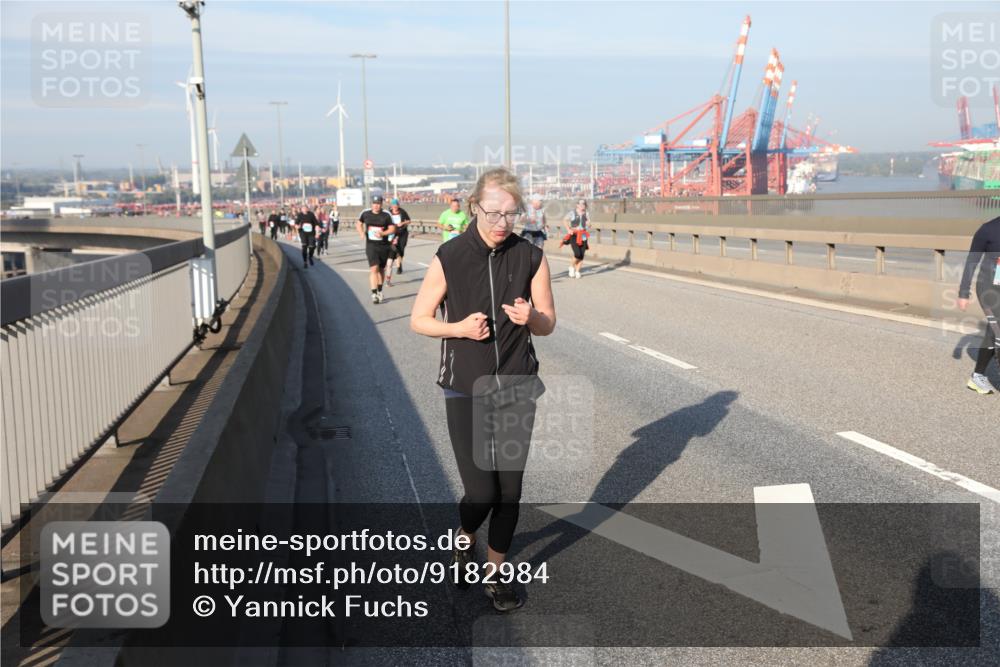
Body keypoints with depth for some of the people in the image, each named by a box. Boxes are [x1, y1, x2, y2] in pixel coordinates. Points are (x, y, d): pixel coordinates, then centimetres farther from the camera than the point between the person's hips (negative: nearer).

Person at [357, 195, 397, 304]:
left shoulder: (386, 215, -6)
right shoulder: (365, 213, 0)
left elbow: (392, 229, -6)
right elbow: (359, 223, 18)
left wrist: (383, 233, -22)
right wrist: (362, 234, 3)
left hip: (383, 246, 1)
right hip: (371, 245, -1)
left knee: (381, 269, 14)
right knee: (374, 268, -14)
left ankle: (380, 291, 31)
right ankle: (374, 293, -14)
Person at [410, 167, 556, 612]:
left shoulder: (531, 257, -3)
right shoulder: (449, 257, -9)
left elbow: (548, 324, 5)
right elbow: (418, 320, 0)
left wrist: (530, 317, -18)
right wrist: (459, 328, -19)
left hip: (516, 388, 2)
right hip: (466, 390, -2)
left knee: (509, 489, 7)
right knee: (481, 491, -5)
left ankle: (497, 573, 30)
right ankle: (465, 541, 31)